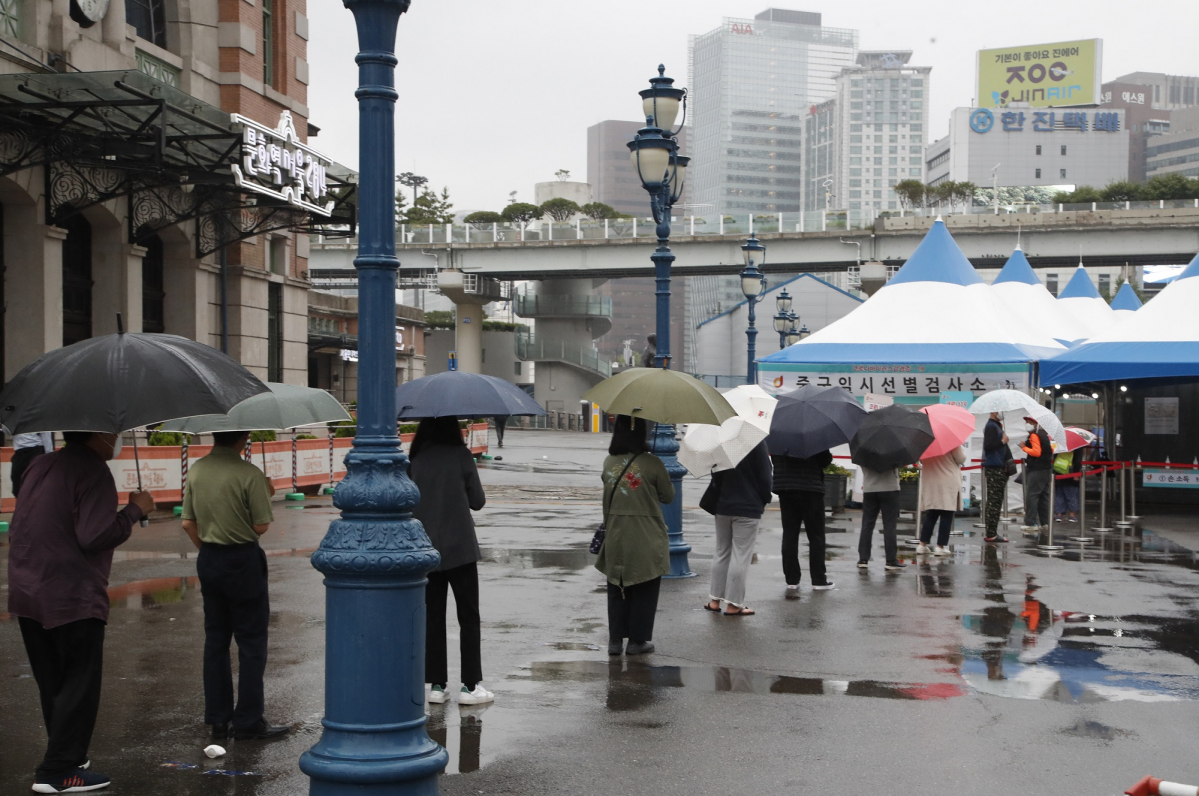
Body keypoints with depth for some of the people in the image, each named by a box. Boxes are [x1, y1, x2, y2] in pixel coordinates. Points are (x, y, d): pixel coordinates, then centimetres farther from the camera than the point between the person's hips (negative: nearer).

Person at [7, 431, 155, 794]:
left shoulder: (40, 466, 13)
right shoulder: (93, 471, -15)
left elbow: (18, 529, 18)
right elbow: (95, 536, -21)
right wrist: (135, 510, -11)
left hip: (27, 596, 9)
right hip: (73, 598, -9)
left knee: (52, 684, 17)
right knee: (80, 686, -1)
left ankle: (68, 756, 27)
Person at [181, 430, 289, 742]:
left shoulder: (196, 470, 3)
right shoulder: (249, 474, -17)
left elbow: (188, 523, 7)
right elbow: (261, 526, -13)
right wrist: (266, 496, 3)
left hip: (208, 560, 6)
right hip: (242, 561, -6)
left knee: (215, 640, 13)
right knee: (251, 642, 3)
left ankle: (218, 719, 19)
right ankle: (249, 722, 7)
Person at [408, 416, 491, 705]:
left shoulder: (414, 460, 0)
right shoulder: (461, 456, -7)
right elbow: (477, 501, -2)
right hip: (459, 548, -3)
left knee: (432, 617, 9)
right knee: (469, 618, 6)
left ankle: (437, 685, 10)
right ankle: (470, 685, 3)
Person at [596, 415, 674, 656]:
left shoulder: (608, 463, -1)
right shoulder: (652, 464, -13)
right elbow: (668, 496, -2)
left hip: (615, 536, 4)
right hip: (647, 538, -4)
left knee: (617, 590, 14)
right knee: (644, 591, 8)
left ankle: (615, 640, 15)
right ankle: (638, 640, 12)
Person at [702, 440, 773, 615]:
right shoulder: (756, 441, -13)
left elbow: (715, 474, 7)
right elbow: (764, 475, -10)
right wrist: (766, 498, 6)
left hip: (722, 506, 5)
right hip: (748, 507, -5)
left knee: (722, 553, 16)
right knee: (741, 557, -1)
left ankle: (715, 599, 18)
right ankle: (733, 604, 1)